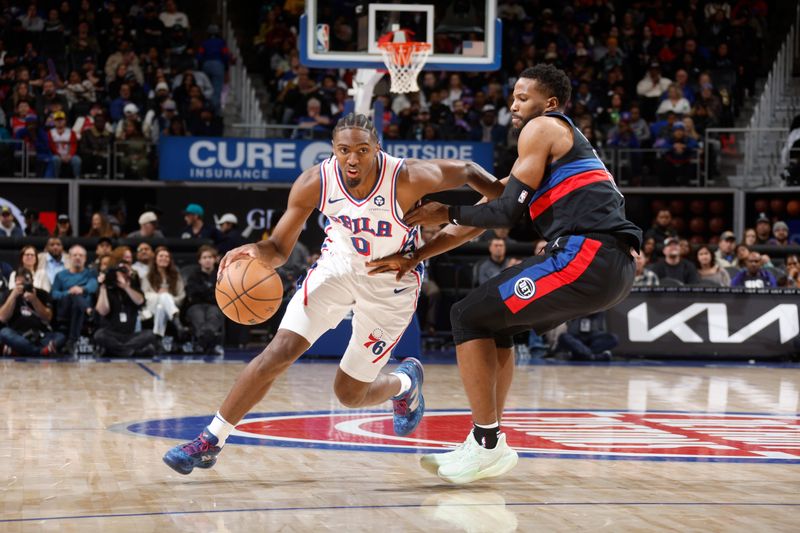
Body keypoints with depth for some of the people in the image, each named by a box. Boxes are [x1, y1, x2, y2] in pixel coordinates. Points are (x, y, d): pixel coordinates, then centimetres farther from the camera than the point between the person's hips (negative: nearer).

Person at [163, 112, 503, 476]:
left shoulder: (408, 179, -30)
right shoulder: (315, 183, -22)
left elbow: (467, 171, -12)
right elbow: (280, 247, -15)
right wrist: (257, 252, -37)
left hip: (391, 283, -2)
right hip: (338, 265, 2)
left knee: (350, 394, 5)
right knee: (281, 350, -16)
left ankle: (405, 383, 41)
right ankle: (210, 440, -6)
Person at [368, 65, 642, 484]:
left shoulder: (543, 128, 2)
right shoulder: (562, 141, 30)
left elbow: (507, 212, -7)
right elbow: (481, 219, 29)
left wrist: (447, 213, 8)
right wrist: (414, 258, 26)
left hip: (587, 254, -10)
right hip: (615, 267, 10)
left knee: (469, 317, -2)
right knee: (493, 322, 21)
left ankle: (487, 444, -2)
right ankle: (488, 447, 20)